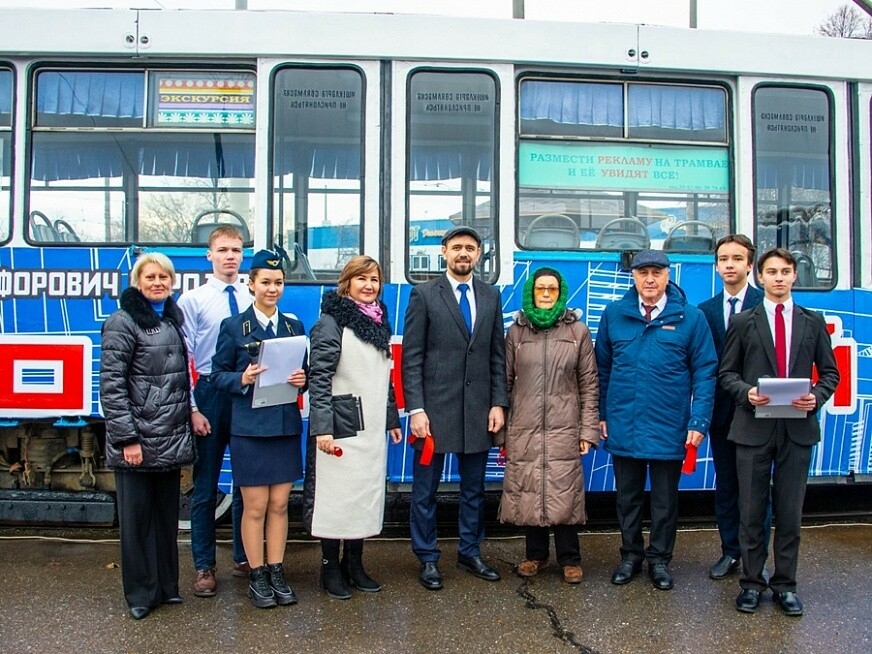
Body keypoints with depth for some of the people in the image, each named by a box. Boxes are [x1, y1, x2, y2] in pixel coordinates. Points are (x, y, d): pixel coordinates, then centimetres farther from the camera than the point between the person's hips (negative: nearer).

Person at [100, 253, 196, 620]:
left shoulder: (174, 318, 12)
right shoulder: (123, 322, -8)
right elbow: (111, 384, -13)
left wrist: (188, 416, 14)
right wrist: (127, 437, -16)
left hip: (171, 438, 6)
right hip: (138, 439, -6)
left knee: (167, 514, 14)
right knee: (137, 516, 5)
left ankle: (167, 585, 27)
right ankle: (141, 593, 18)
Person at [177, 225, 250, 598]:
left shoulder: (254, 299, 2)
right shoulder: (193, 300, -3)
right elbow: (183, 358, -5)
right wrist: (192, 409, -9)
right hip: (210, 395, -2)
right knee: (205, 486, 8)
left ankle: (244, 557, 29)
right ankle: (204, 567, 21)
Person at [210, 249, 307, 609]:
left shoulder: (294, 326, 9)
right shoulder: (233, 326, -1)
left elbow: (304, 371, 13)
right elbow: (218, 374, -1)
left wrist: (302, 379, -9)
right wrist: (242, 380, -20)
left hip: (286, 426, 3)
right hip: (249, 427, -3)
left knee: (279, 504, 9)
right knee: (255, 506, 3)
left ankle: (277, 573, 21)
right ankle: (257, 576, 17)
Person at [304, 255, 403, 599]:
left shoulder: (380, 322, 14)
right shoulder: (332, 321, -7)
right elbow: (319, 377, -14)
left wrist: (392, 419, 17)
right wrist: (322, 427, -20)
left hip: (372, 429, 7)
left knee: (367, 496, 10)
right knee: (336, 495, 1)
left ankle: (354, 564, 23)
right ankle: (330, 568, 14)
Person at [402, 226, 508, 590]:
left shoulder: (491, 296, 9)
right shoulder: (424, 295, -2)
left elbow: (497, 355, 10)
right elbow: (411, 357, -5)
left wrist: (498, 403, 2)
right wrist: (416, 409, -12)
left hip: (478, 409, 4)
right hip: (435, 409, -3)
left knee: (474, 488, 14)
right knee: (425, 489, 6)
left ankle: (470, 553, 30)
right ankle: (427, 559, 21)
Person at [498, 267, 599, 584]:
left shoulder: (578, 331, 4)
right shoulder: (516, 331, 6)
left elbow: (589, 383, 4)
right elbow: (505, 380, 8)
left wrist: (589, 429, -1)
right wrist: (500, 428, 5)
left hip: (564, 428, -1)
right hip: (524, 428, 1)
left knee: (565, 493, -1)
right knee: (528, 492, 5)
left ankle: (569, 558, 17)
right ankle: (535, 554, 24)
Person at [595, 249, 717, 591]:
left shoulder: (690, 317, -3)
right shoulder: (614, 314, 2)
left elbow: (705, 371, -3)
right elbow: (602, 367, 7)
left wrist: (699, 421, -10)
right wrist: (600, 414, 4)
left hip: (668, 428, -1)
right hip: (623, 426, 2)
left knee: (665, 499, 12)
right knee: (628, 497, 14)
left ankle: (659, 559, 28)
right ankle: (630, 555, 31)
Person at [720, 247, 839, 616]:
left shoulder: (813, 322, 10)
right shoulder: (742, 322, 4)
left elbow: (829, 372, 10)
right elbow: (726, 373, 4)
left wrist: (817, 397, -9)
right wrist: (747, 392, -15)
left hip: (798, 429, 1)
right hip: (753, 428, -1)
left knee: (790, 512, 8)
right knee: (752, 511, 6)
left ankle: (785, 585, 21)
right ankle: (751, 583, 18)